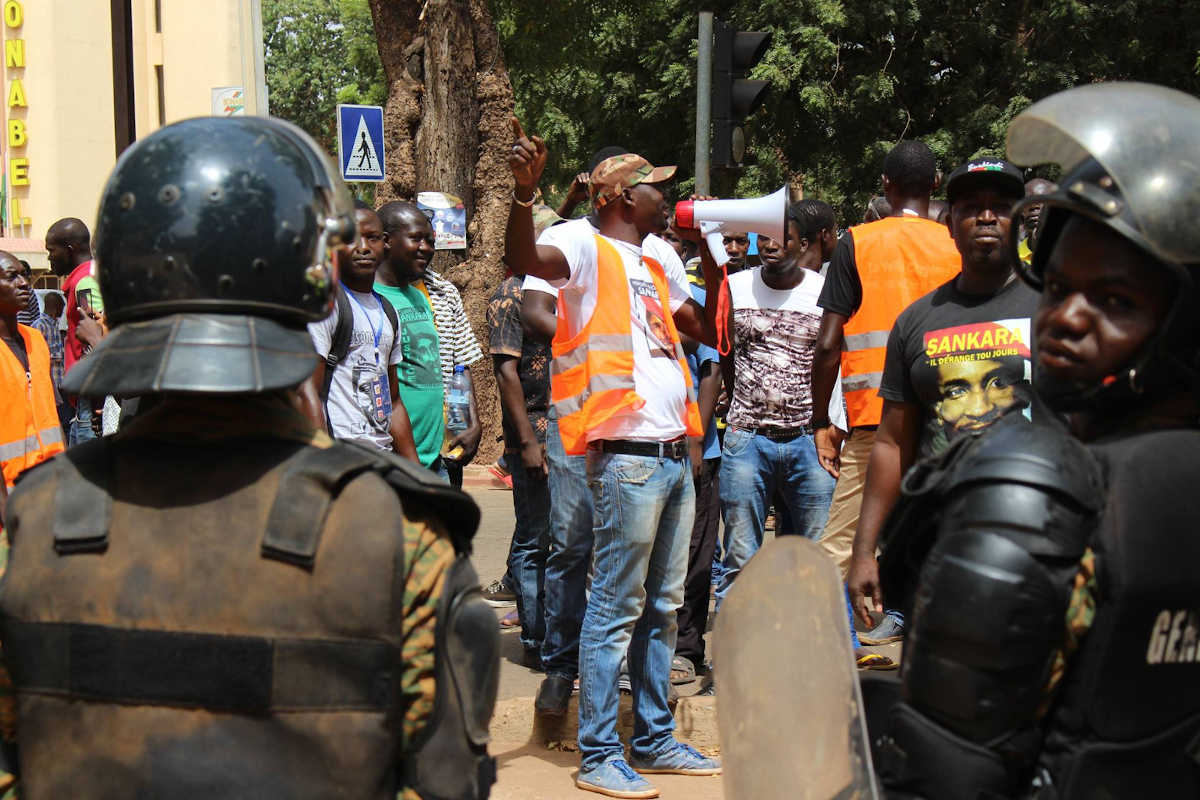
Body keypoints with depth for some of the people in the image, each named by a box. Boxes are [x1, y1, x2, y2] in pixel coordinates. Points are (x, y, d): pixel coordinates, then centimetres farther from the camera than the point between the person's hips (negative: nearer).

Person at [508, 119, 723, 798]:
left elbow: (709, 333, 28)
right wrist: (525, 193, -41)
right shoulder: (586, 244, -5)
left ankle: (656, 740, 25)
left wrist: (714, 263, 18)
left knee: (663, 607, 14)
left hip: (675, 452, 9)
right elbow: (526, 258, -26)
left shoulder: (660, 256, 20)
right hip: (627, 454, -9)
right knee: (617, 607, -5)